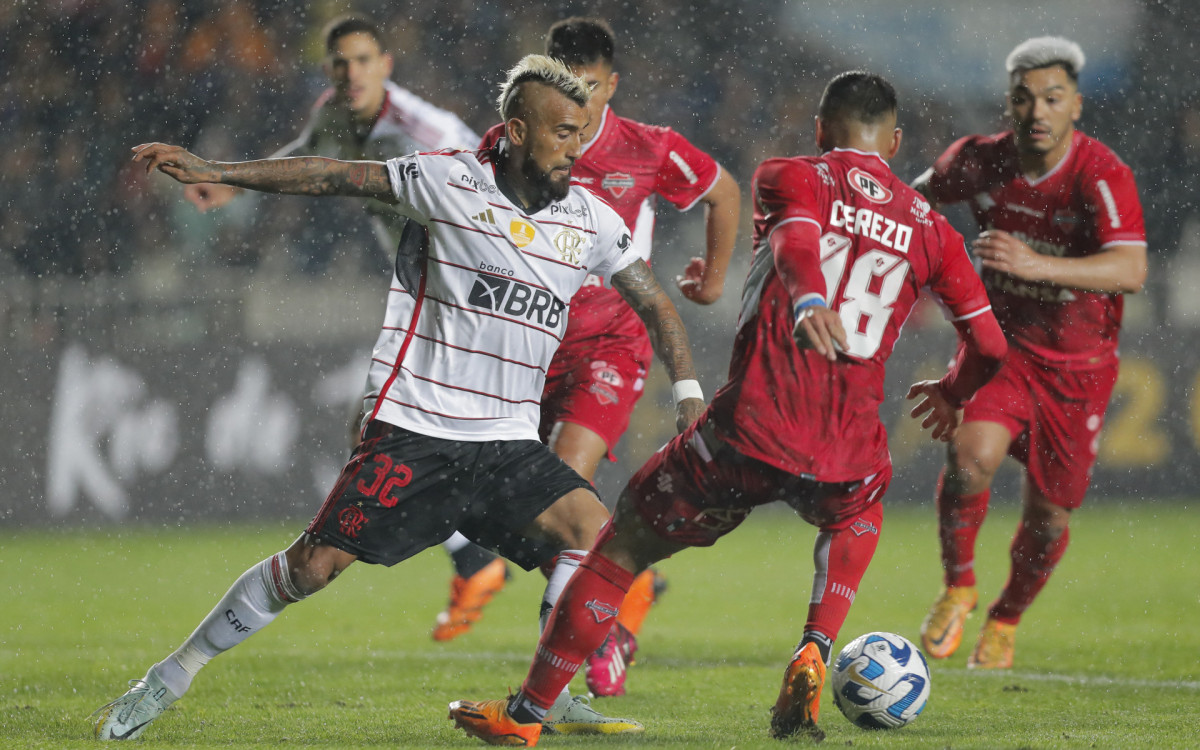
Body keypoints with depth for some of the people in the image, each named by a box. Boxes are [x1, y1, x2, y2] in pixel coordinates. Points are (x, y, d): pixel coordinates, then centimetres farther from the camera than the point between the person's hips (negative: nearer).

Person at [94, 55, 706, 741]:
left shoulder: (590, 220, 6)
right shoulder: (449, 181, -6)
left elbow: (655, 303, 16)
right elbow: (336, 177, -3)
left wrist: (688, 390, 4)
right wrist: (212, 171, -5)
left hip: (508, 445, 4)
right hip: (414, 428, -4)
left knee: (592, 527, -18)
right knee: (317, 562, -10)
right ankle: (170, 679, 4)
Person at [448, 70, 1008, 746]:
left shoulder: (794, 177, 9)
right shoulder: (930, 227, 17)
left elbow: (796, 237, -16)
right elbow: (989, 343, 16)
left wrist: (808, 300, -37)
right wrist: (953, 393, 38)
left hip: (752, 430, -3)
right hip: (847, 452, 3)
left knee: (624, 544, 14)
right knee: (858, 514, 38)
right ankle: (814, 657, 15)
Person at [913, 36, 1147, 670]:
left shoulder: (1102, 175, -23)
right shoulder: (980, 160, -10)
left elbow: (1131, 271, -39)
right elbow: (924, 193, 15)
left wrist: (1036, 264, -50)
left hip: (1078, 367, -1)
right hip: (1002, 345, 1)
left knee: (1048, 516, 7)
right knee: (972, 456, -27)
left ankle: (1005, 620, 36)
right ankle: (957, 587, -2)